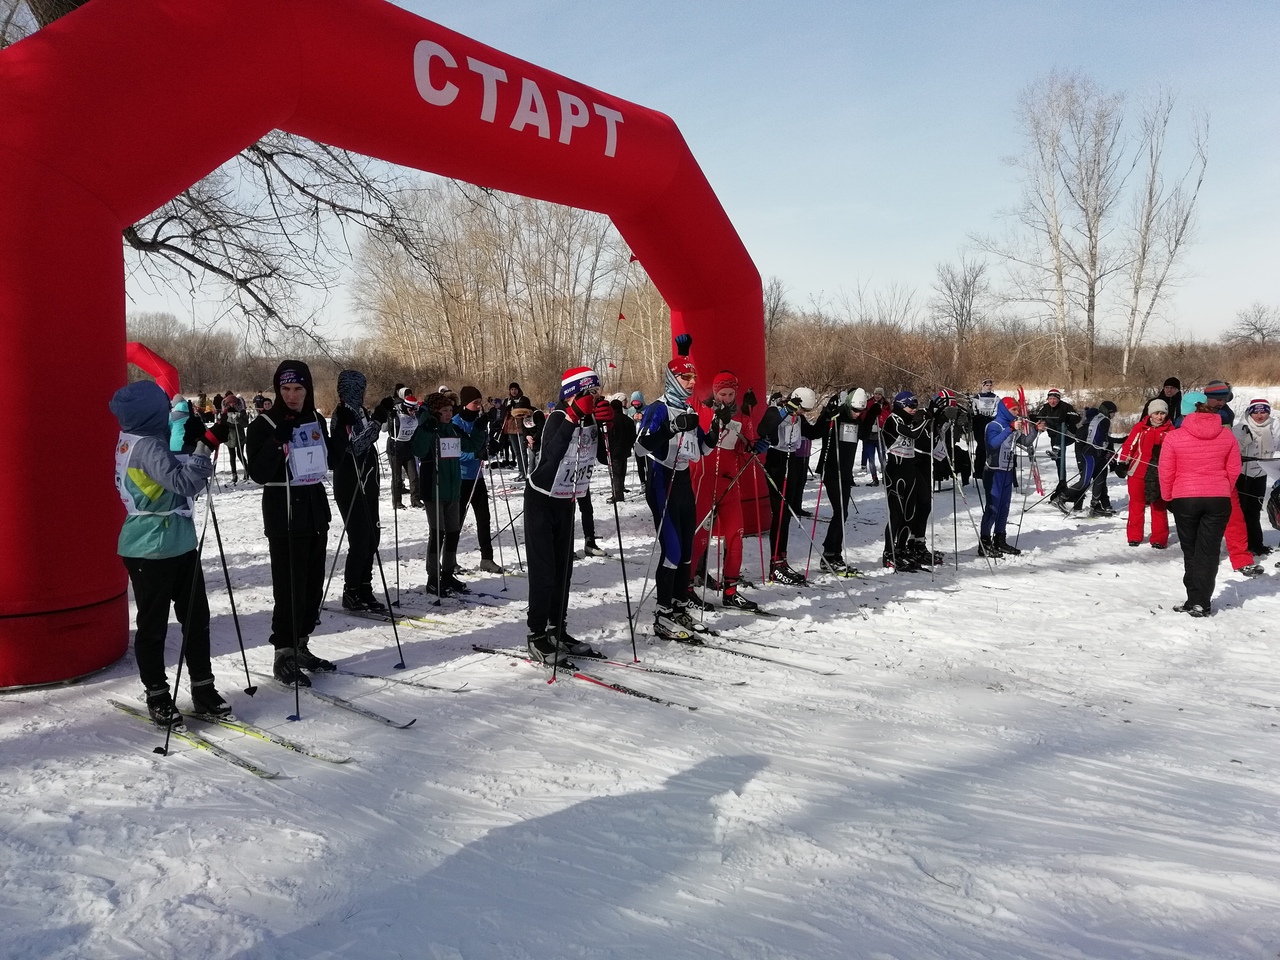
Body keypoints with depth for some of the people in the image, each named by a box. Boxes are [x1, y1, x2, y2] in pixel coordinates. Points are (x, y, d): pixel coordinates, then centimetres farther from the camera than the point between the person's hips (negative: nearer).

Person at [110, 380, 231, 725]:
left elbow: (177, 477, 12)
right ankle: (157, 697, 18)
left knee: (196, 617, 13)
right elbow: (184, 481, -29)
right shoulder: (148, 446, -20)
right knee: (153, 625, 5)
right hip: (152, 551, -9)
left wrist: (193, 440, -2)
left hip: (179, 544, 9)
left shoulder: (134, 439, 9)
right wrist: (207, 444, -28)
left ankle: (203, 689, 22)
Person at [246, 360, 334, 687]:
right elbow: (258, 474, -15)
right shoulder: (264, 425, -8)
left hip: (315, 511, 6)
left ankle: (300, 647, 23)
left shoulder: (316, 421, 10)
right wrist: (279, 440, -26)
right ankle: (284, 655, 6)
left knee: (313, 584, 11)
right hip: (284, 516, -6)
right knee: (289, 587, -5)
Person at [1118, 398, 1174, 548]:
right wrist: (1123, 462, -2)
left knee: (1159, 507, 7)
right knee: (1136, 505, 8)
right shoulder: (1140, 427, 0)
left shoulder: (1170, 430, 2)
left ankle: (1159, 539, 13)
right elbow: (1129, 445, 3)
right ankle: (1134, 536, 16)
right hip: (1137, 472, 0)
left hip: (1159, 474, 0)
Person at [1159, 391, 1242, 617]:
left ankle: (1194, 600, 12)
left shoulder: (1174, 437, -10)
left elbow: (1166, 473, -6)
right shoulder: (1226, 435, 0)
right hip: (1219, 499, 2)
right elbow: (1234, 469, 6)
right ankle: (1202, 603, 2)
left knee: (1190, 552, 12)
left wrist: (1167, 497, 9)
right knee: (1209, 551, 6)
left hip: (1185, 499, -2)